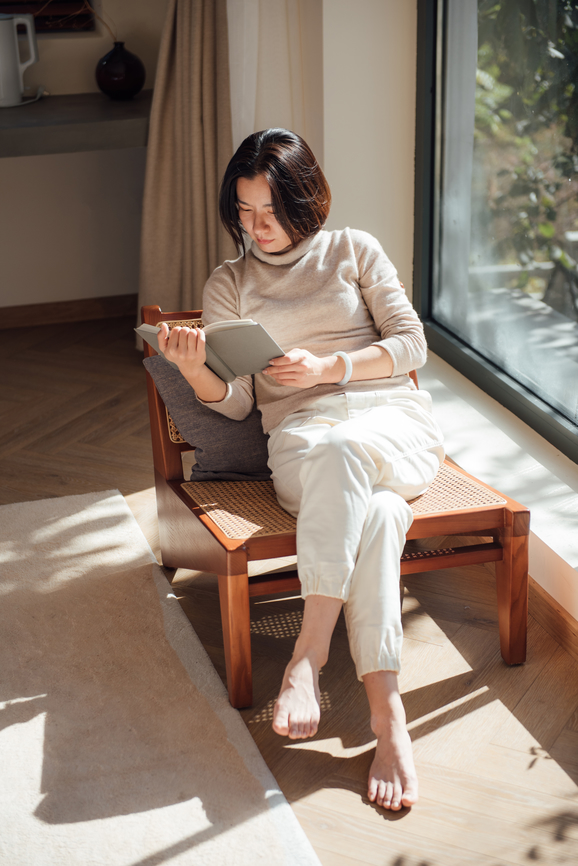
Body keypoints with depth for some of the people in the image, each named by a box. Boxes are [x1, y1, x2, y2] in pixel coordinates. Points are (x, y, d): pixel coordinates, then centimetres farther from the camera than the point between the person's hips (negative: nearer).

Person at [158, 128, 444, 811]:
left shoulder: (354, 251, 15)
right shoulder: (228, 285, 17)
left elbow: (410, 344, 9)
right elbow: (234, 402, 10)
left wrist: (329, 366, -6)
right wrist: (194, 369, -12)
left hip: (393, 422, 0)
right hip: (299, 434, 0)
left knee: (342, 450, -40)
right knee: (375, 510, -37)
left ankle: (308, 653, -40)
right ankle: (387, 716, -43)